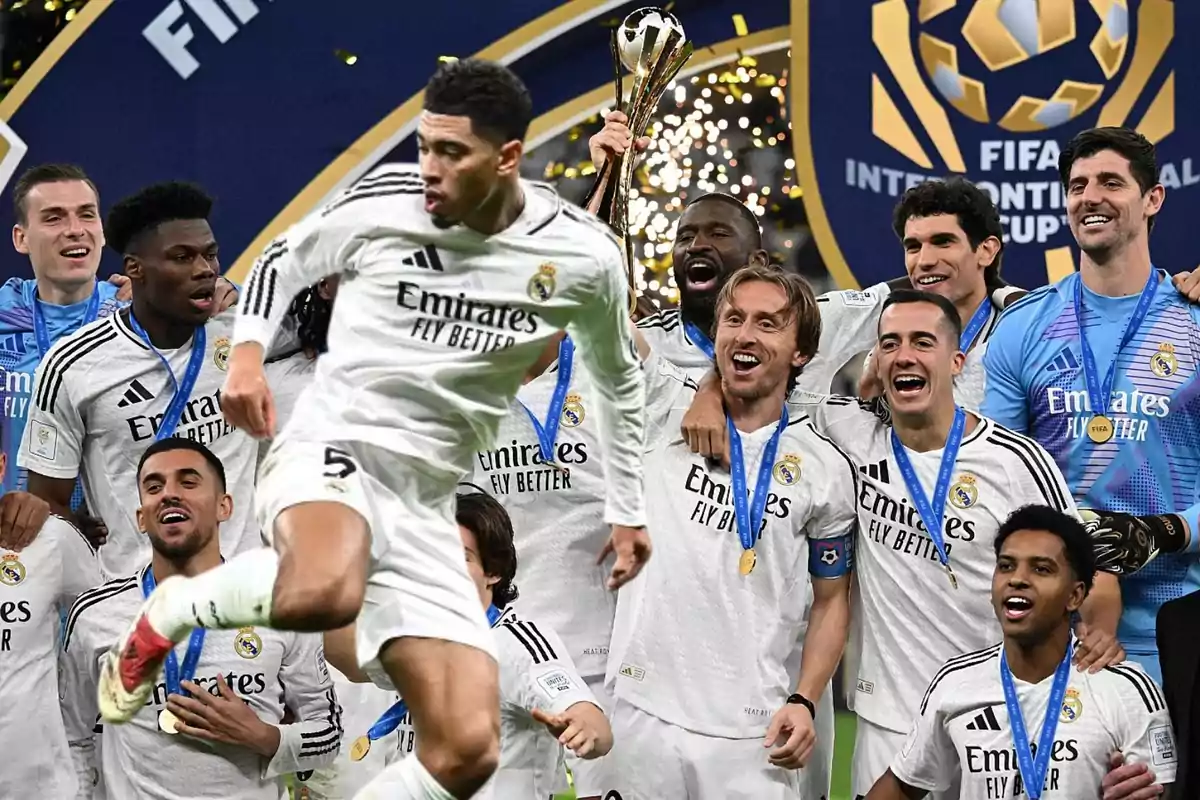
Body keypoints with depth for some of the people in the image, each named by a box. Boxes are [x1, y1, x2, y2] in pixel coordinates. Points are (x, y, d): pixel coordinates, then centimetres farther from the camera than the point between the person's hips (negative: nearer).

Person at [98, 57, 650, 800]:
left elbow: (619, 375, 19)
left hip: (425, 503, 4)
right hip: (332, 447, -4)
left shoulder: (584, 257, -1)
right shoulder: (385, 200, -6)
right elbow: (285, 259, 13)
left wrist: (628, 510, 23)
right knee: (325, 592, -41)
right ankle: (170, 612, -8)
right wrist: (248, 349, -5)